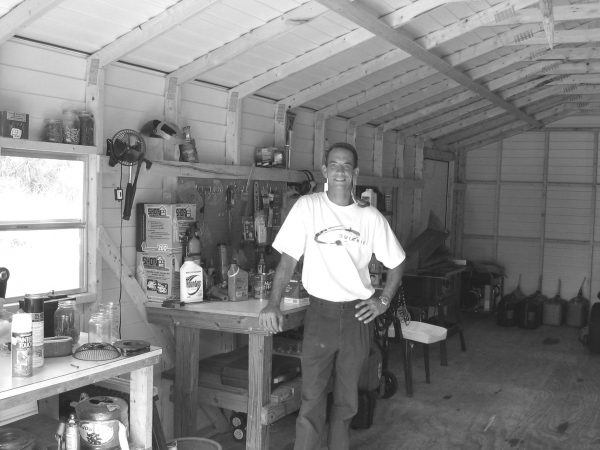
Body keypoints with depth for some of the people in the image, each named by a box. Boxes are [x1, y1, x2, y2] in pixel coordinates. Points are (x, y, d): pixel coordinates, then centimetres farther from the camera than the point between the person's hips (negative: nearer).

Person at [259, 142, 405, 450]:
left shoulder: (371, 217, 1)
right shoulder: (307, 207, -4)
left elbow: (395, 264, 11)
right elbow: (288, 259, -5)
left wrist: (383, 301, 0)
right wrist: (273, 305, -13)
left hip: (358, 315, 2)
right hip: (320, 312, -2)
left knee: (347, 397, 13)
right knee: (312, 398, -2)